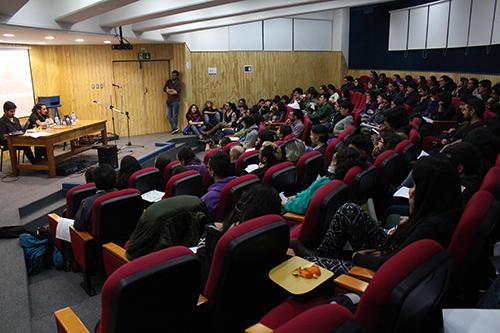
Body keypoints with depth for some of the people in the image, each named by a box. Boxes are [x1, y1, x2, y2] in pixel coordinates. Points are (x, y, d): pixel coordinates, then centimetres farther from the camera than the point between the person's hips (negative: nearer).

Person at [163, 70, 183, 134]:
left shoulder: (179, 82, -3)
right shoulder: (168, 82, 12)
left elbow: (178, 91, -17)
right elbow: (165, 89, 2)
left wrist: (169, 90, -10)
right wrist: (172, 90, -14)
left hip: (176, 101, -5)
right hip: (169, 101, 5)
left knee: (175, 116, -2)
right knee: (168, 116, 2)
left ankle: (175, 128, 9)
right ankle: (175, 128, 10)